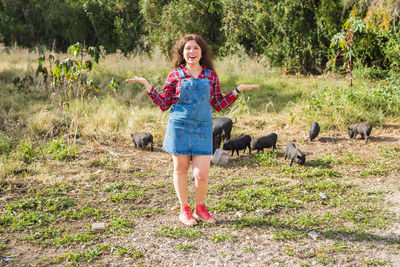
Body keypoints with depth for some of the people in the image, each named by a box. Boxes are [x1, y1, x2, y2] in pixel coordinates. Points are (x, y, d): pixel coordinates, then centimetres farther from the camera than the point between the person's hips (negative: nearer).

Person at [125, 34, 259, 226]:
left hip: (202, 129, 1)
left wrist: (238, 90, 8)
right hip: (179, 127, -1)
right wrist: (146, 85, -4)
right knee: (180, 169, 8)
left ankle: (200, 208, 21)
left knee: (201, 174, -5)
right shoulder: (175, 75, 3)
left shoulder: (211, 76, 8)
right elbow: (164, 104, 3)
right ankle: (184, 210, 25)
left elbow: (218, 105, 12)